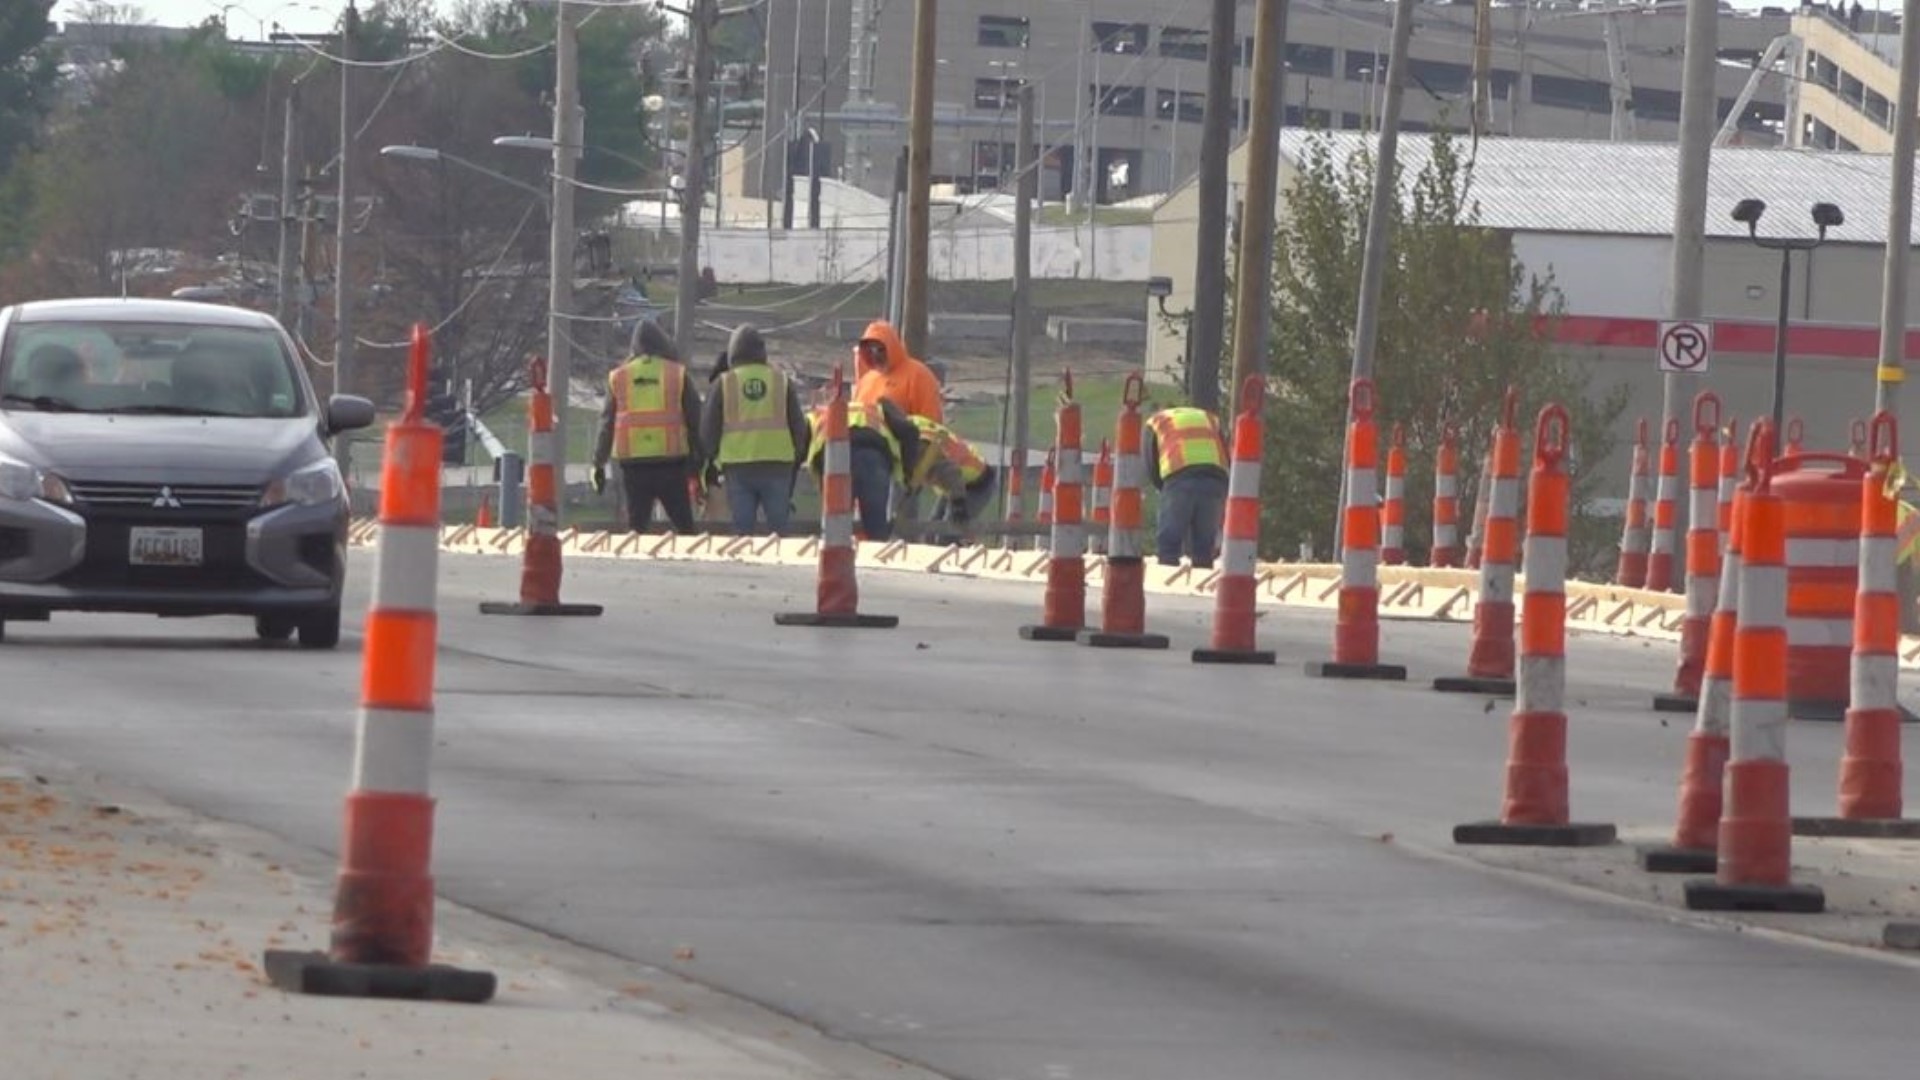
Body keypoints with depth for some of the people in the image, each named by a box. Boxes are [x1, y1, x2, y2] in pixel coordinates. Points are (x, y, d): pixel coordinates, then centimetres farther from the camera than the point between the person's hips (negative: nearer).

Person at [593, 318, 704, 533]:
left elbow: (607, 424, 9)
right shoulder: (677, 374, 2)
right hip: (670, 461, -2)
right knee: (683, 525, 4)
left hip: (633, 463, 2)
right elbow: (694, 419, 2)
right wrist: (698, 459, 9)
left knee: (635, 526, 7)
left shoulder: (618, 377, 7)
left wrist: (599, 464, 14)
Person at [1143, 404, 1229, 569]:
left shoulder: (1155, 423, 25)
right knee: (1203, 550, 10)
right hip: (1215, 482, 3)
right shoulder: (1211, 420, 34)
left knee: (1168, 544, 1)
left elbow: (1151, 470, 14)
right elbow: (1228, 462, 26)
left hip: (1179, 481, -3)